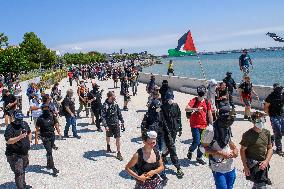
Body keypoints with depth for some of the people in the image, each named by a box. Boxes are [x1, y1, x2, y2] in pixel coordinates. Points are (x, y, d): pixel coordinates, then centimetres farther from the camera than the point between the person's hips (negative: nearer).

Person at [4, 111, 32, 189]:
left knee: (23, 170, 24)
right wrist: (19, 137, -38)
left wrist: (29, 140, 8)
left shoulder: (25, 124, 3)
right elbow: (8, 141, -26)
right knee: (19, 172, -8)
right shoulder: (10, 127, -19)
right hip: (15, 155, -7)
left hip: (25, 153, 8)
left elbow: (29, 132, 22)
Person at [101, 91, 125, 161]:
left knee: (118, 138, -1)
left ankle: (119, 153, 7)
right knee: (108, 137, 21)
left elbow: (119, 113, 8)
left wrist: (122, 121, 11)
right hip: (109, 124, -2)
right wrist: (105, 126, -25)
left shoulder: (115, 104, -3)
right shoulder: (105, 105, -18)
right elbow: (103, 116, -19)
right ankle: (108, 146, 51)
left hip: (116, 124, 2)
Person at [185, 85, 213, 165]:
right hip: (195, 125, -4)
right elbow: (186, 109, -24)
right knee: (196, 141, -9)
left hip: (204, 125, 4)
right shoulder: (194, 100, -8)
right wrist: (196, 109, -40)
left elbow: (210, 114, 9)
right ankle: (190, 151, 23)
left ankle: (199, 157, 28)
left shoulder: (207, 102, 3)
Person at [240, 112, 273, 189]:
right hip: (252, 164, -6)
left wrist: (266, 161, -7)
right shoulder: (248, 135, -15)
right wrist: (245, 167, -12)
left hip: (263, 163, 6)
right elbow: (242, 151, -10)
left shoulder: (267, 132, 2)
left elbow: (270, 148, 8)